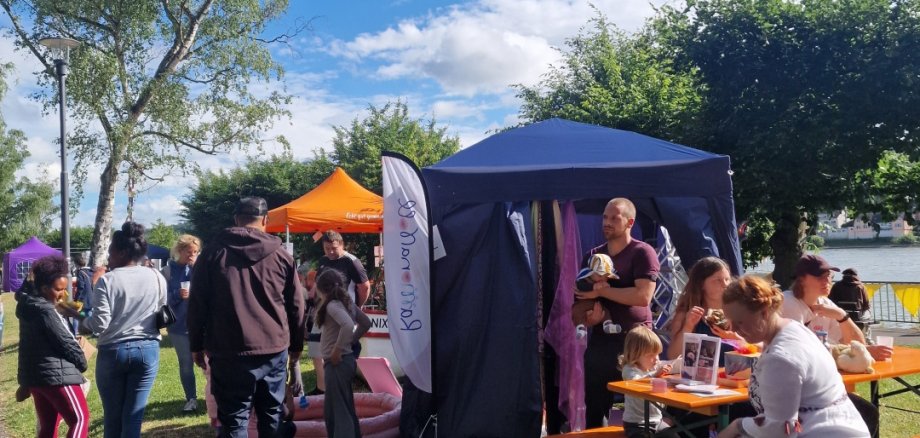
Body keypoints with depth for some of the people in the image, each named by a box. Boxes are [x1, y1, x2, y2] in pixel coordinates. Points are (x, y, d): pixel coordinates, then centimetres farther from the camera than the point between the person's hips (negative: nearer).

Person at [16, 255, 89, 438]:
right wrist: (82, 363, -1)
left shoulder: (31, 306, 11)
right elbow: (65, 341, -16)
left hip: (34, 375, 10)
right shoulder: (45, 311, -18)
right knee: (80, 418, -8)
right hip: (55, 374, -10)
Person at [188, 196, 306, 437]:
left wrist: (197, 346, 11)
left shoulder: (213, 253, 4)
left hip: (228, 353, -1)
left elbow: (197, 304, 3)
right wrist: (296, 345, 19)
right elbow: (296, 306, 10)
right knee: (271, 417, 13)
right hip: (275, 351, 2)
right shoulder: (281, 255, 6)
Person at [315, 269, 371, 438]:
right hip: (344, 360, 9)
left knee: (340, 411, -5)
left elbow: (348, 325, -32)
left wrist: (337, 350, -22)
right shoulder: (347, 302, 10)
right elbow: (366, 323, 19)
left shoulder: (332, 305, -15)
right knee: (332, 410, 19)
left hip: (337, 363, -9)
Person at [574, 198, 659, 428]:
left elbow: (643, 296, -18)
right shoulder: (592, 256, 13)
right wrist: (588, 316, -9)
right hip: (600, 342, 5)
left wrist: (601, 290, -15)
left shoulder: (642, 253, -6)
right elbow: (581, 296, 13)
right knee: (594, 409, 8)